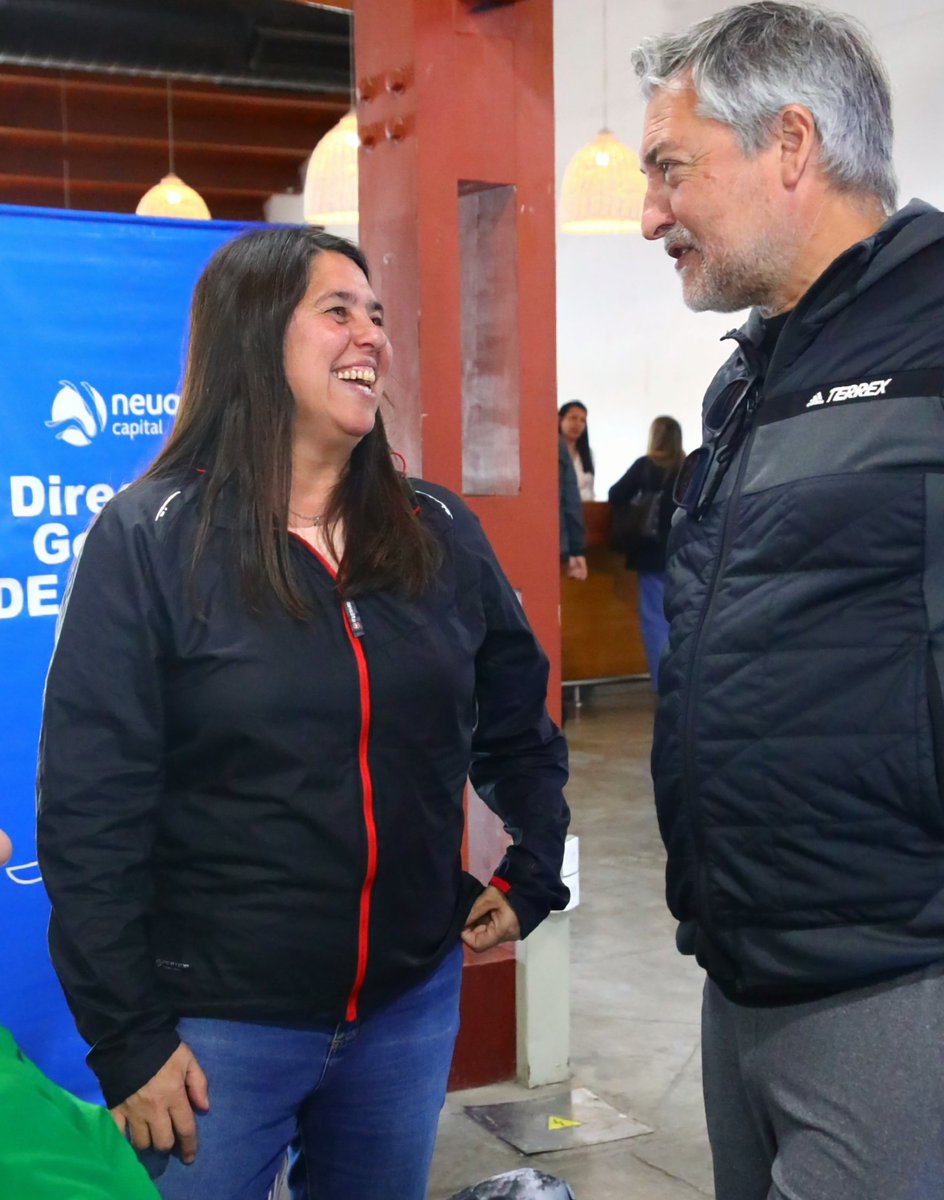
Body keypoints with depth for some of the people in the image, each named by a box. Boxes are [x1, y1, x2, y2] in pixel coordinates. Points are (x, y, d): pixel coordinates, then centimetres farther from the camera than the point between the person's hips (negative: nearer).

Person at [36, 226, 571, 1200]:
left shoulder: (440, 534, 4)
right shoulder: (151, 540, -9)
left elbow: (518, 726, 17)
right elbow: (89, 807, -10)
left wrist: (532, 874, 6)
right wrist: (127, 1037, -11)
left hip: (411, 1007, 4)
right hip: (219, 1023, -4)